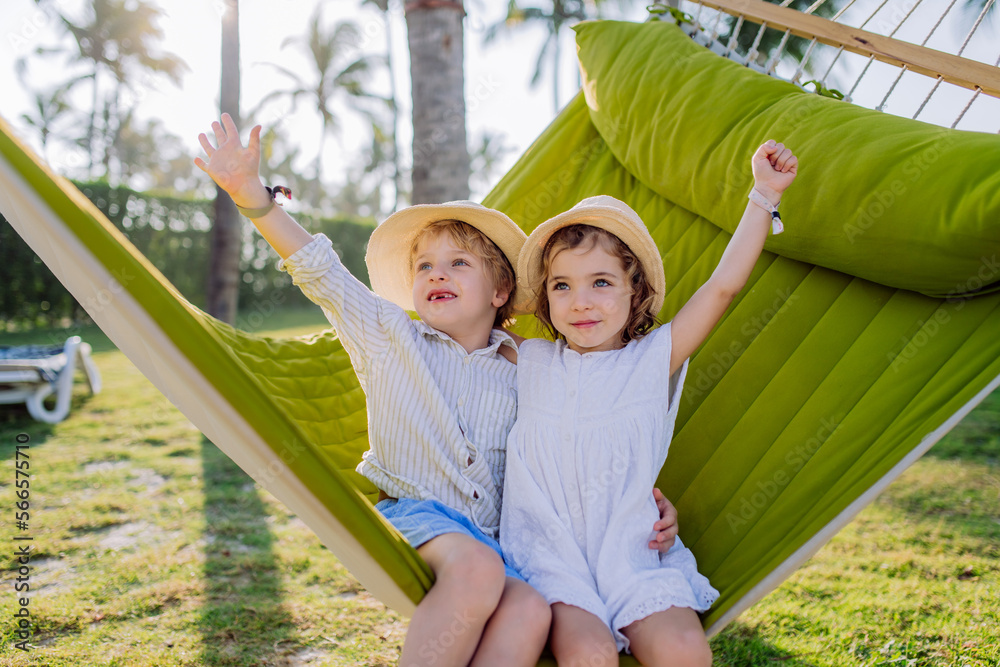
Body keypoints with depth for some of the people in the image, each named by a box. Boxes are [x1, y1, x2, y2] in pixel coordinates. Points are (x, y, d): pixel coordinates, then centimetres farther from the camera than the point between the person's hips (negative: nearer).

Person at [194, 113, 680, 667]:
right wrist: (252, 195, -9)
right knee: (477, 569, -35)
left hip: (492, 533, 2)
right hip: (410, 512, -2)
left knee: (530, 611, -30)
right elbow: (321, 275, 2)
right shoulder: (390, 337, 11)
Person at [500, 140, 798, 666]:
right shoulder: (528, 362, 9)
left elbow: (722, 286, 0)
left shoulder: (655, 359, 4)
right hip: (551, 555, 0)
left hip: (632, 556, 1)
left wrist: (764, 194, 2)